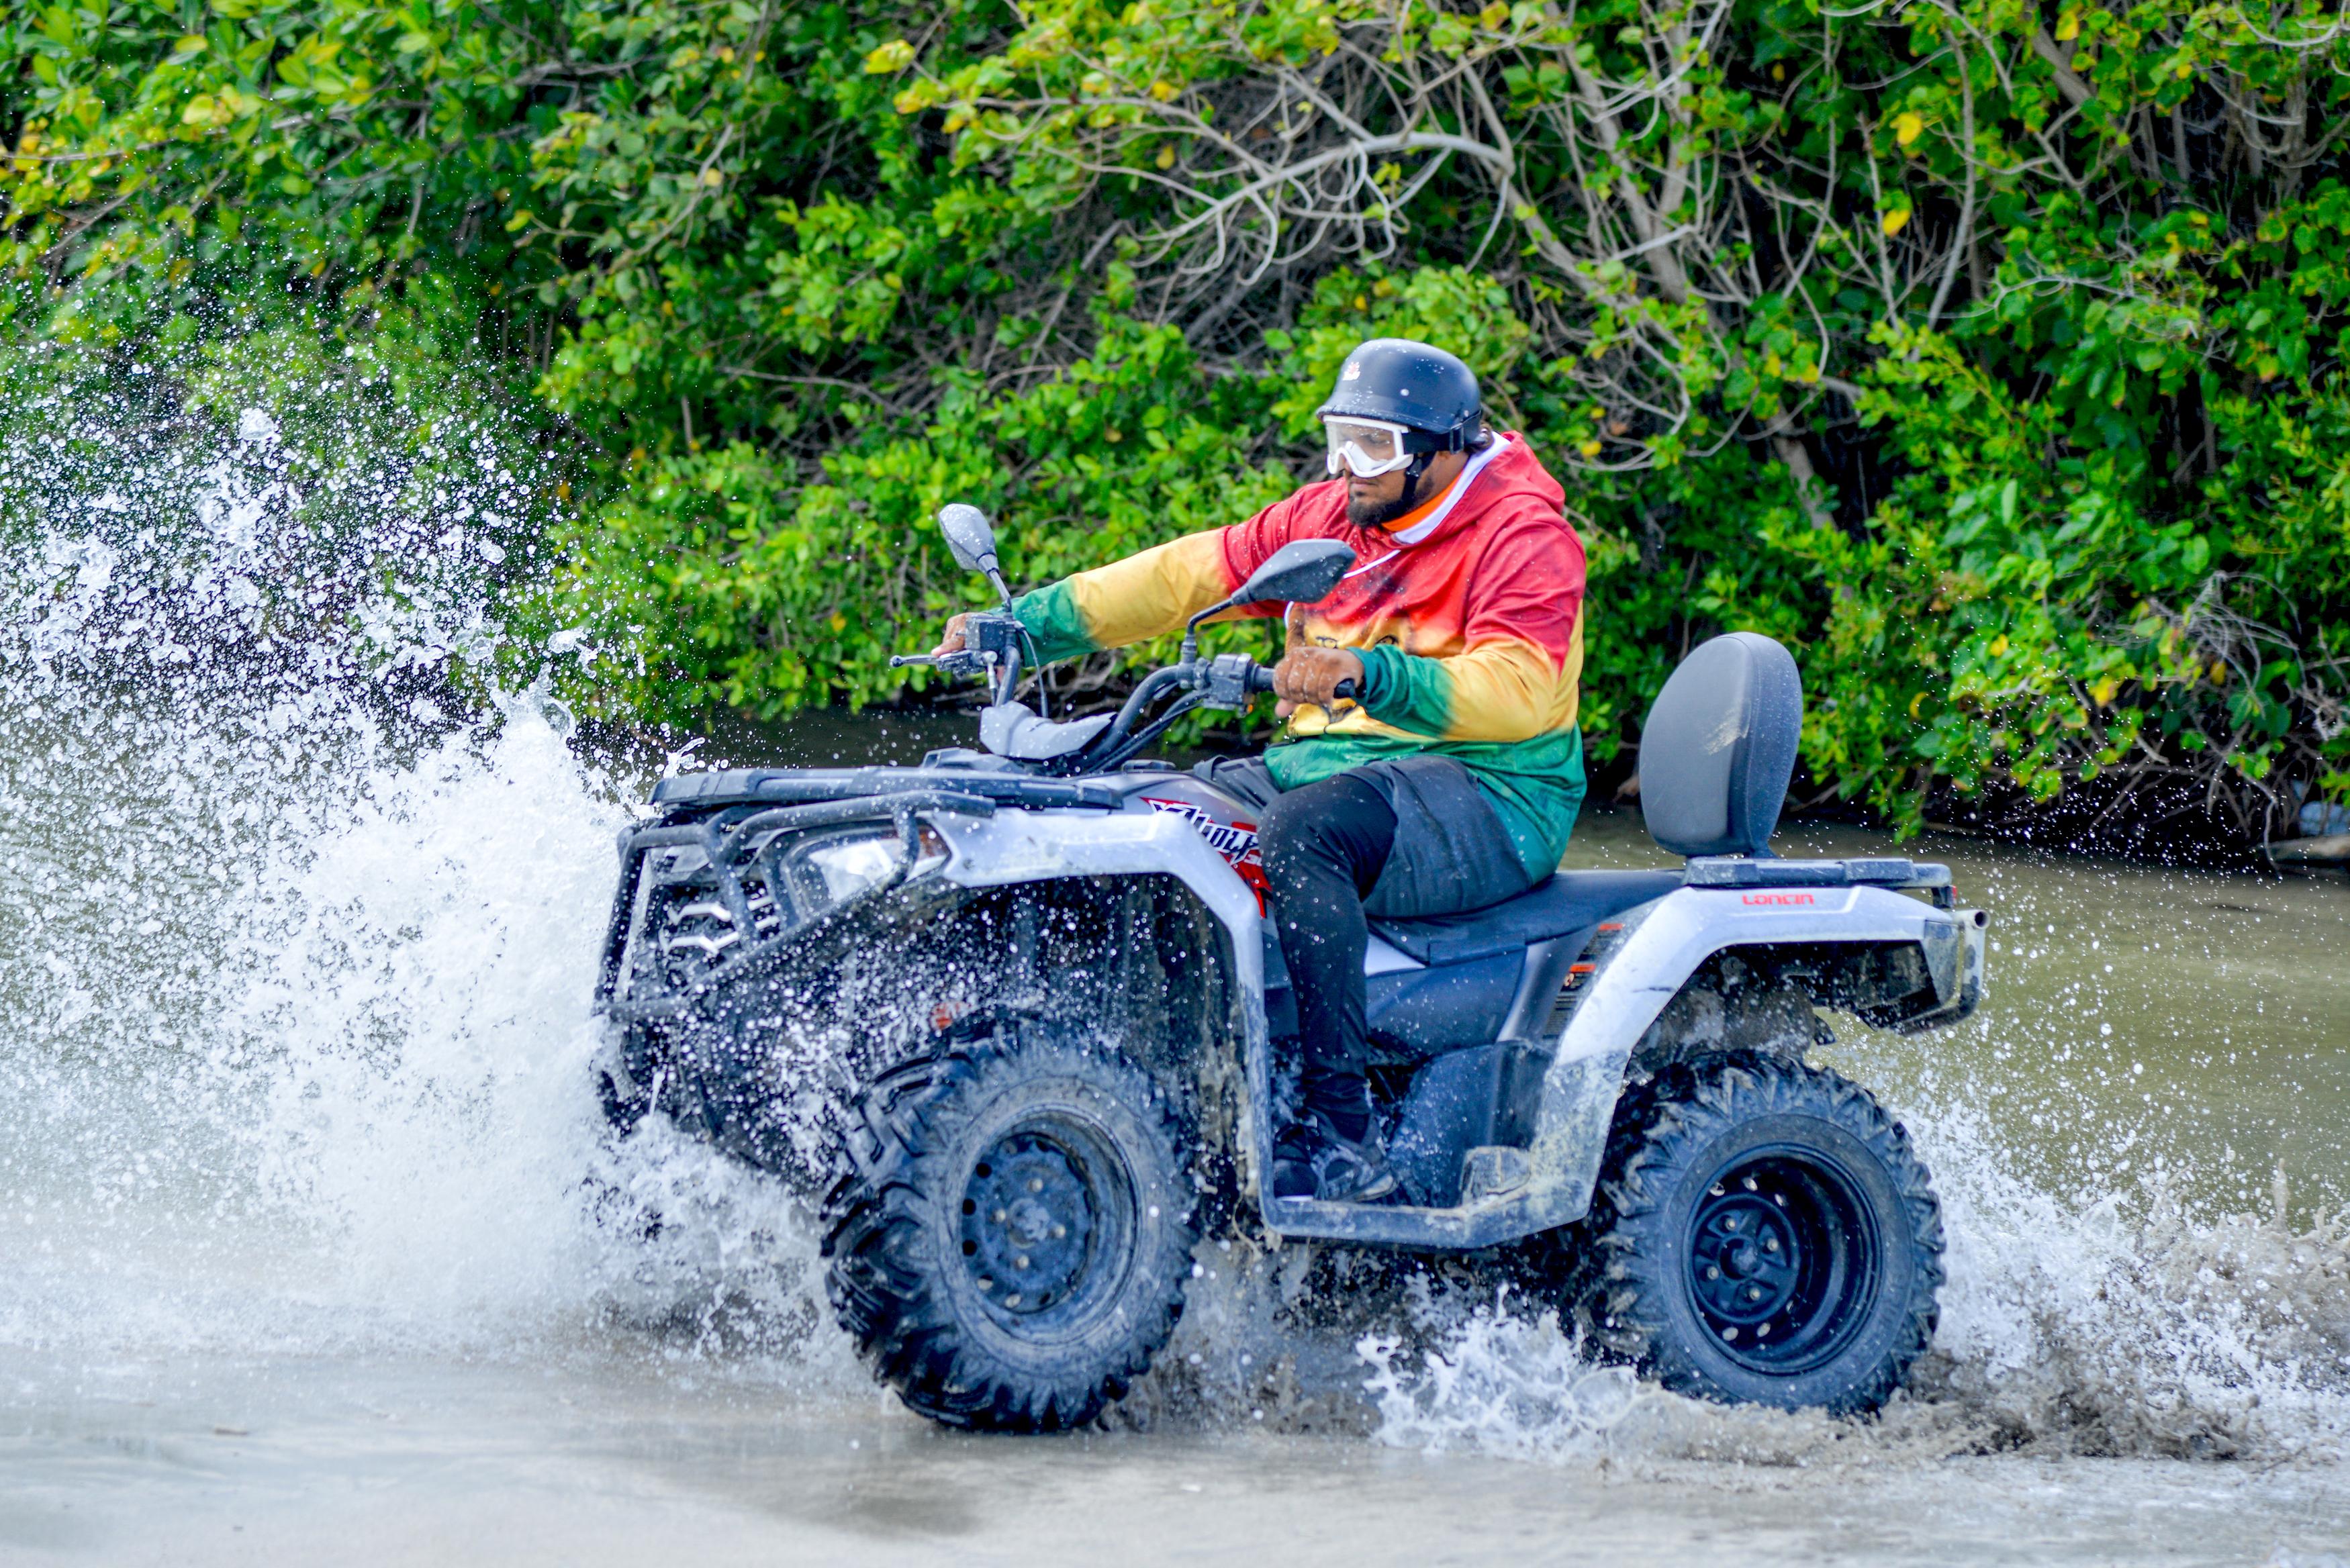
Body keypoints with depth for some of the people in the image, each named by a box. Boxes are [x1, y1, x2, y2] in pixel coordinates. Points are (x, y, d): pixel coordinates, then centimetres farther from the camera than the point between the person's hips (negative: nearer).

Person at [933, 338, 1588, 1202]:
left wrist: (1365, 673, -40)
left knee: (1299, 833, -37)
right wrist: (1022, 625, 0)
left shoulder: (1524, 534, -9)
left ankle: (1341, 1136, -36)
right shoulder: (1330, 515, 14)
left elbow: (1518, 689, -25)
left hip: (1490, 796, -8)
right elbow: (1190, 574, 10)